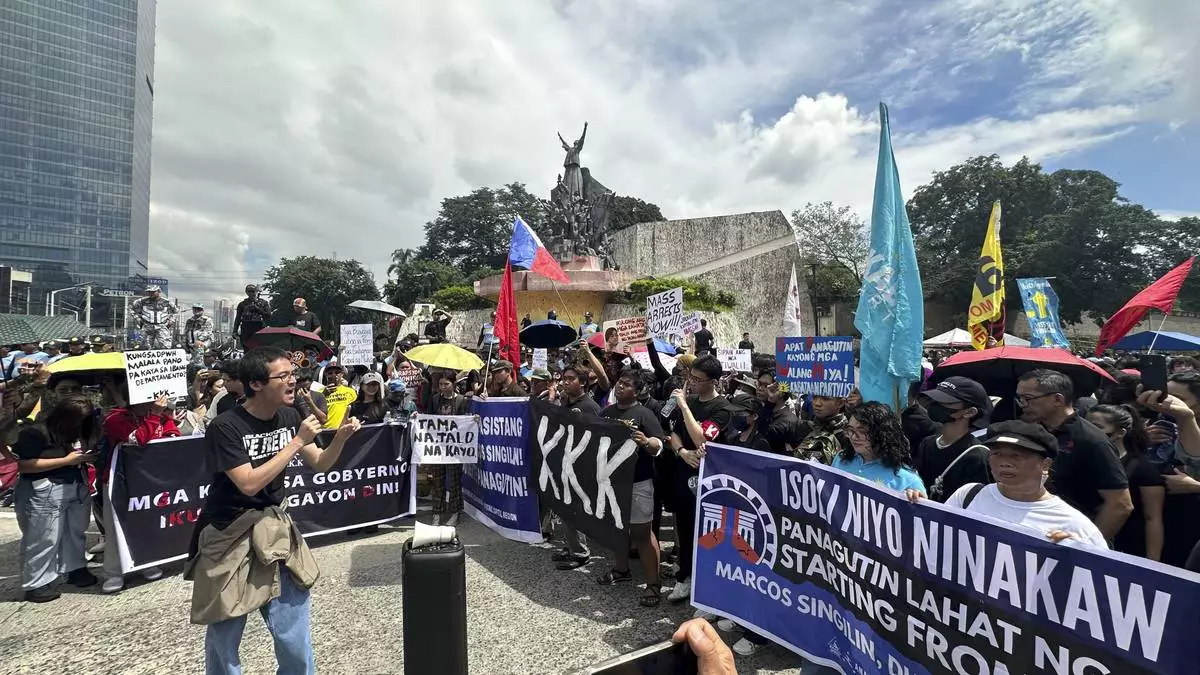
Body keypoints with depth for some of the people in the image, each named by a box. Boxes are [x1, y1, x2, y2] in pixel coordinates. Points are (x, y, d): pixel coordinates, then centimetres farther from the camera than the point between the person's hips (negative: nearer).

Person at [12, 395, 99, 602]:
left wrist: (87, 457, -2)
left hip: (78, 489, 6)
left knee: (76, 532, 14)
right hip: (44, 493, -6)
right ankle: (36, 585, 13)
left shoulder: (77, 433, 6)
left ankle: (76, 569, 29)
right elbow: (22, 465, -17)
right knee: (44, 540, 0)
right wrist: (66, 460, -18)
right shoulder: (34, 433, -12)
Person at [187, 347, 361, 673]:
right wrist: (297, 442, -25)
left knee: (296, 642, 8)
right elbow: (249, 484, -25)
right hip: (229, 538, -4)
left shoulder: (290, 416, -3)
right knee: (224, 638, 16)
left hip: (275, 531, 4)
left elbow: (320, 464, 3)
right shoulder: (225, 426, -18)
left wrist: (340, 438, -16)